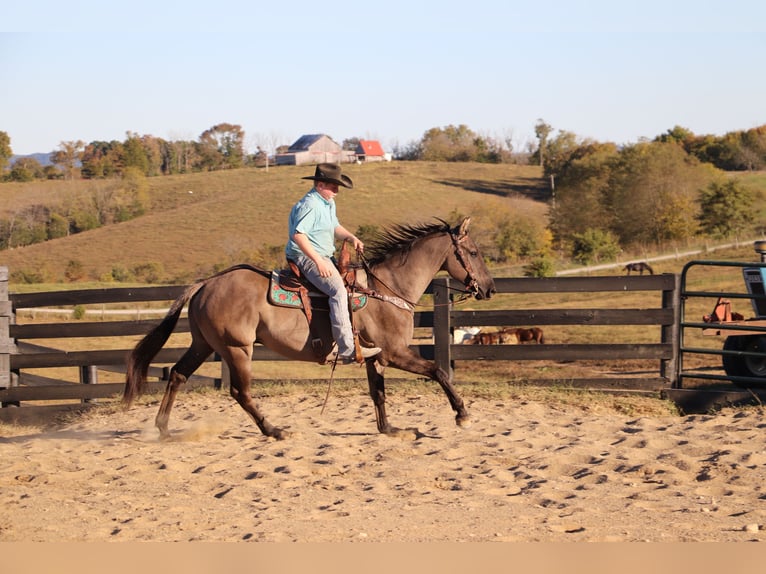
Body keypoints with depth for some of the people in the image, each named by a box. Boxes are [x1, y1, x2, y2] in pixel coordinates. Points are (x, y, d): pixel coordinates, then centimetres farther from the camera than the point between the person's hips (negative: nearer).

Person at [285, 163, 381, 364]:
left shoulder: (328, 202, 15)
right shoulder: (309, 205, -17)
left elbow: (335, 227, 27)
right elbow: (298, 235, -26)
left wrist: (351, 237, 5)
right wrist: (319, 261, -28)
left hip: (324, 258, 11)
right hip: (307, 258, -11)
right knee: (339, 291, -27)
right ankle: (347, 350, -32)